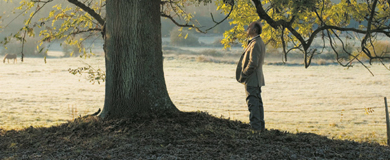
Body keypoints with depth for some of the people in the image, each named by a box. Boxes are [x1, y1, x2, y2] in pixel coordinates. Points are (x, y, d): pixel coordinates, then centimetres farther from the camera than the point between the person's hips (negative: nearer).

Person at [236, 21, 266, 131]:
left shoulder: (255, 44, -17)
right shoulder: (260, 42, 15)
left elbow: (253, 63, -23)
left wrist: (243, 75, -15)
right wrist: (244, 75, 18)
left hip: (252, 80, -10)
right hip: (257, 79, 10)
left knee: (253, 103, -8)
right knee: (257, 103, 14)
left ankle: (255, 127, -8)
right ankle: (261, 126, 19)